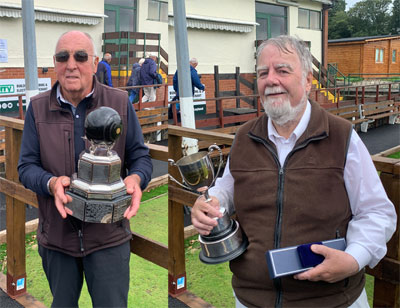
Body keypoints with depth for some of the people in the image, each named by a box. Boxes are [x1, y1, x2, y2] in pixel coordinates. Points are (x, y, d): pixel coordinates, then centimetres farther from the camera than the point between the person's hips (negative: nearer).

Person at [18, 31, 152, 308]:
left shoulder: (120, 103, -3)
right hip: (55, 236, 2)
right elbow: (26, 166, 1)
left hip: (109, 236, -2)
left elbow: (141, 157, 2)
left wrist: (135, 179, -22)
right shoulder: (38, 108, 1)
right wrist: (51, 183, -22)